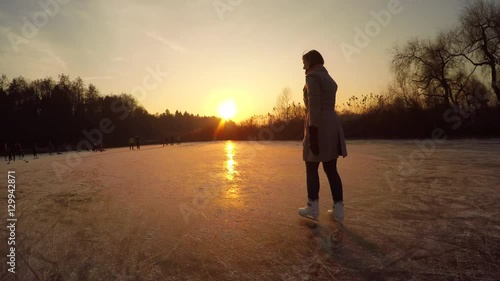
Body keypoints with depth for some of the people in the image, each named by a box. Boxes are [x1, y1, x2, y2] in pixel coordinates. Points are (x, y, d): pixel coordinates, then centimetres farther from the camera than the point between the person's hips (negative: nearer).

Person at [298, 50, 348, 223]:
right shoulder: (330, 80, 22)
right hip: (332, 125, 9)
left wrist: (312, 134, -21)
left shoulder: (313, 76, -7)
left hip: (318, 126, -8)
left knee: (311, 168, 4)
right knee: (331, 169, 10)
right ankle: (338, 210, 11)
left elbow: (314, 106, -17)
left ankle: (313, 208, 13)